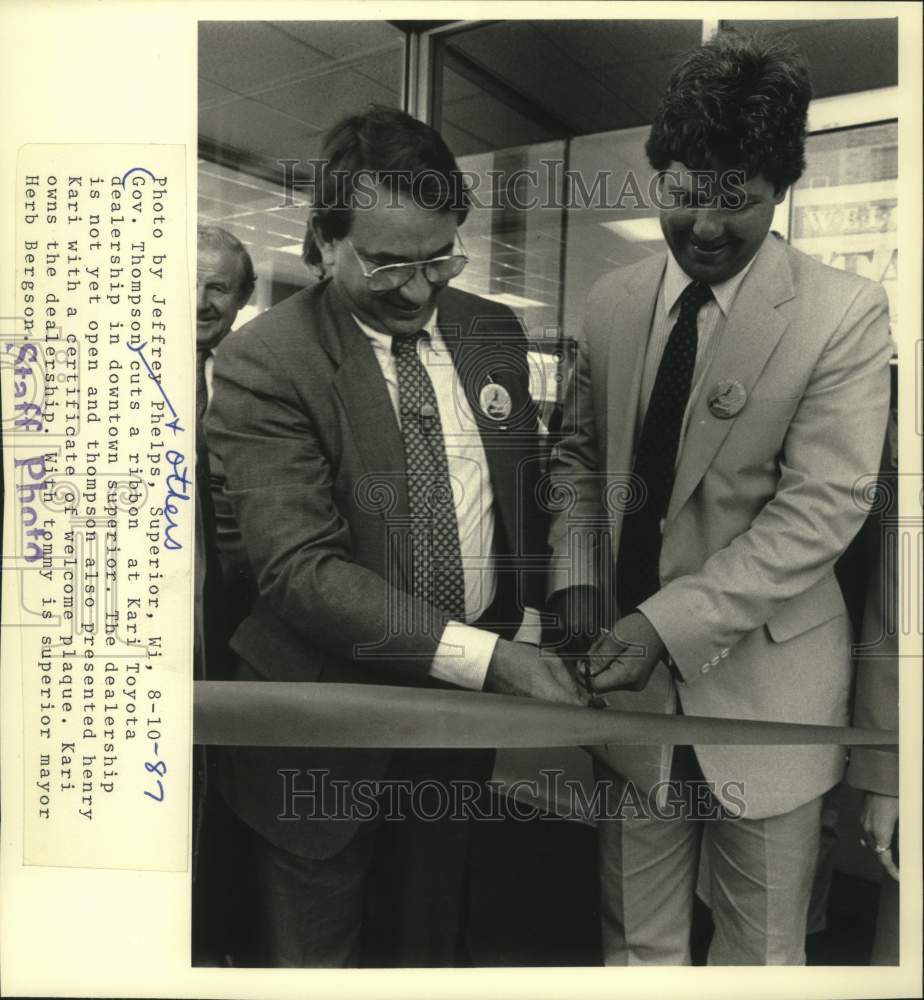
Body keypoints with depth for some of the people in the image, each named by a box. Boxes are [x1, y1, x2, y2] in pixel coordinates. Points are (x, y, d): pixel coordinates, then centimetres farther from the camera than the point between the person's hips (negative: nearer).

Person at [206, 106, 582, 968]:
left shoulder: (494, 331, 1)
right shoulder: (263, 361, -17)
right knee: (314, 952, 20)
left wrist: (526, 625, 1)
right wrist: (487, 658, -29)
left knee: (430, 939, 26)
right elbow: (300, 569, -25)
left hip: (463, 703, 5)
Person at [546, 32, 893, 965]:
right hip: (632, 677, 3)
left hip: (763, 680, -3)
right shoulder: (612, 301, 3)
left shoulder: (845, 314, -10)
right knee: (637, 939, 18)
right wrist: (577, 576, -5)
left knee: (760, 948, 17)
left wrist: (670, 624, -22)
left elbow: (819, 509, -16)